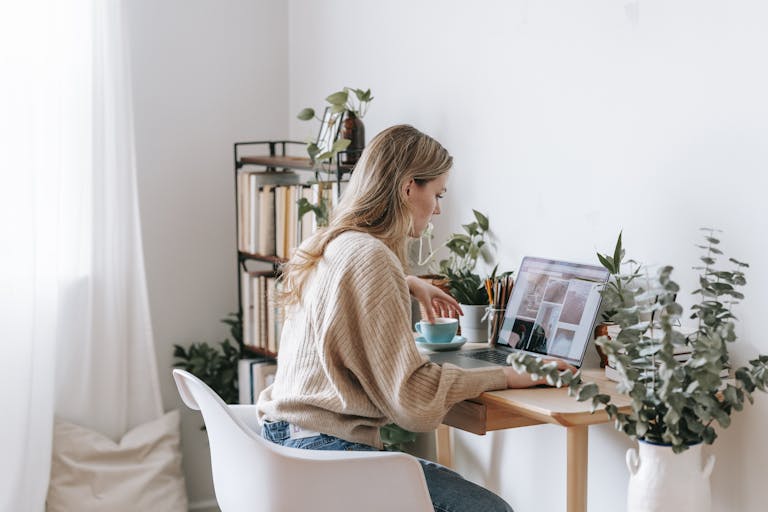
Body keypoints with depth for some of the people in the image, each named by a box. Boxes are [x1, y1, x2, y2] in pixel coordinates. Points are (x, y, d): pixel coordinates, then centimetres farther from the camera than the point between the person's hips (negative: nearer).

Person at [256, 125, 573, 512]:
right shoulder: (370, 258, -18)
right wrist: (504, 377, -11)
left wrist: (408, 284, 31)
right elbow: (411, 396, -20)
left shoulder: (326, 246, 11)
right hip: (324, 449, -10)